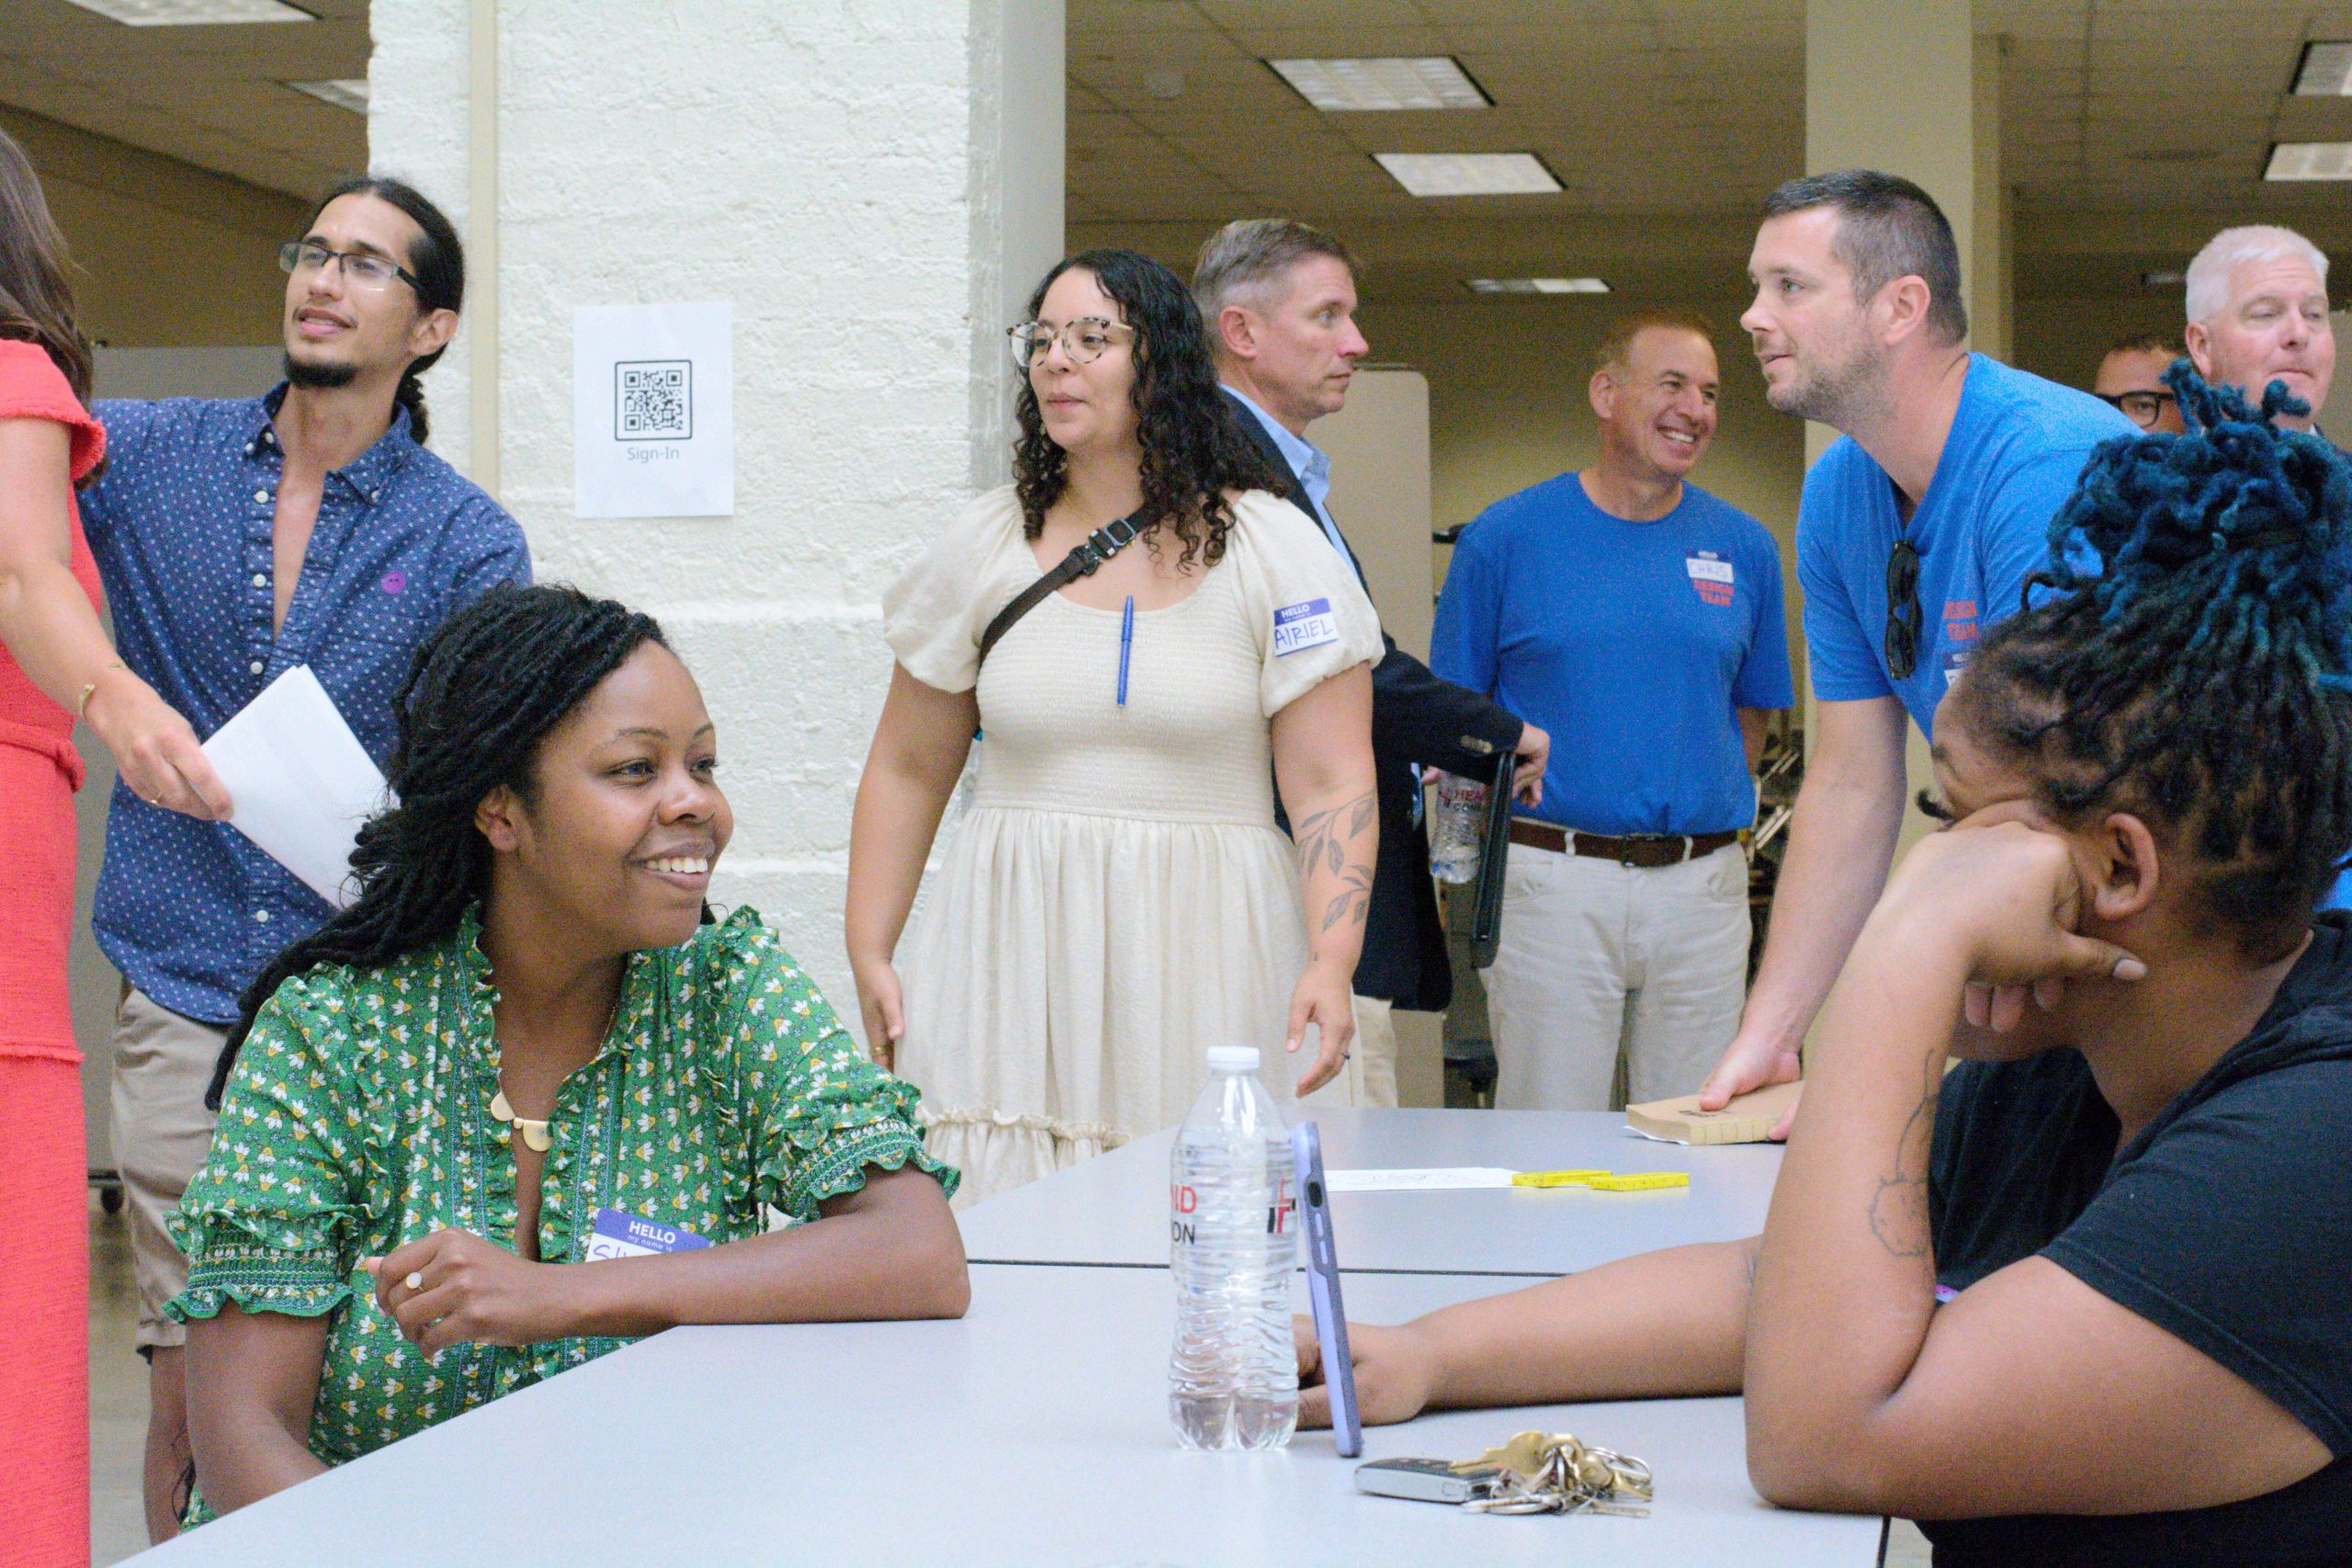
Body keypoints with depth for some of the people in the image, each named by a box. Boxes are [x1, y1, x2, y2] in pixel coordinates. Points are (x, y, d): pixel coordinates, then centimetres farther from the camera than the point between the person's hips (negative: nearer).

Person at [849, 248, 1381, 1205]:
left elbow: (1334, 789, -3)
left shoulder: (1273, 549, 3)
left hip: (1198, 960, -2)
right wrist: (869, 956, 7)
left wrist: (1330, 964, -16)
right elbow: (907, 771, 15)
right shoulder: (985, 548, 10)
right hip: (1008, 956, 2)